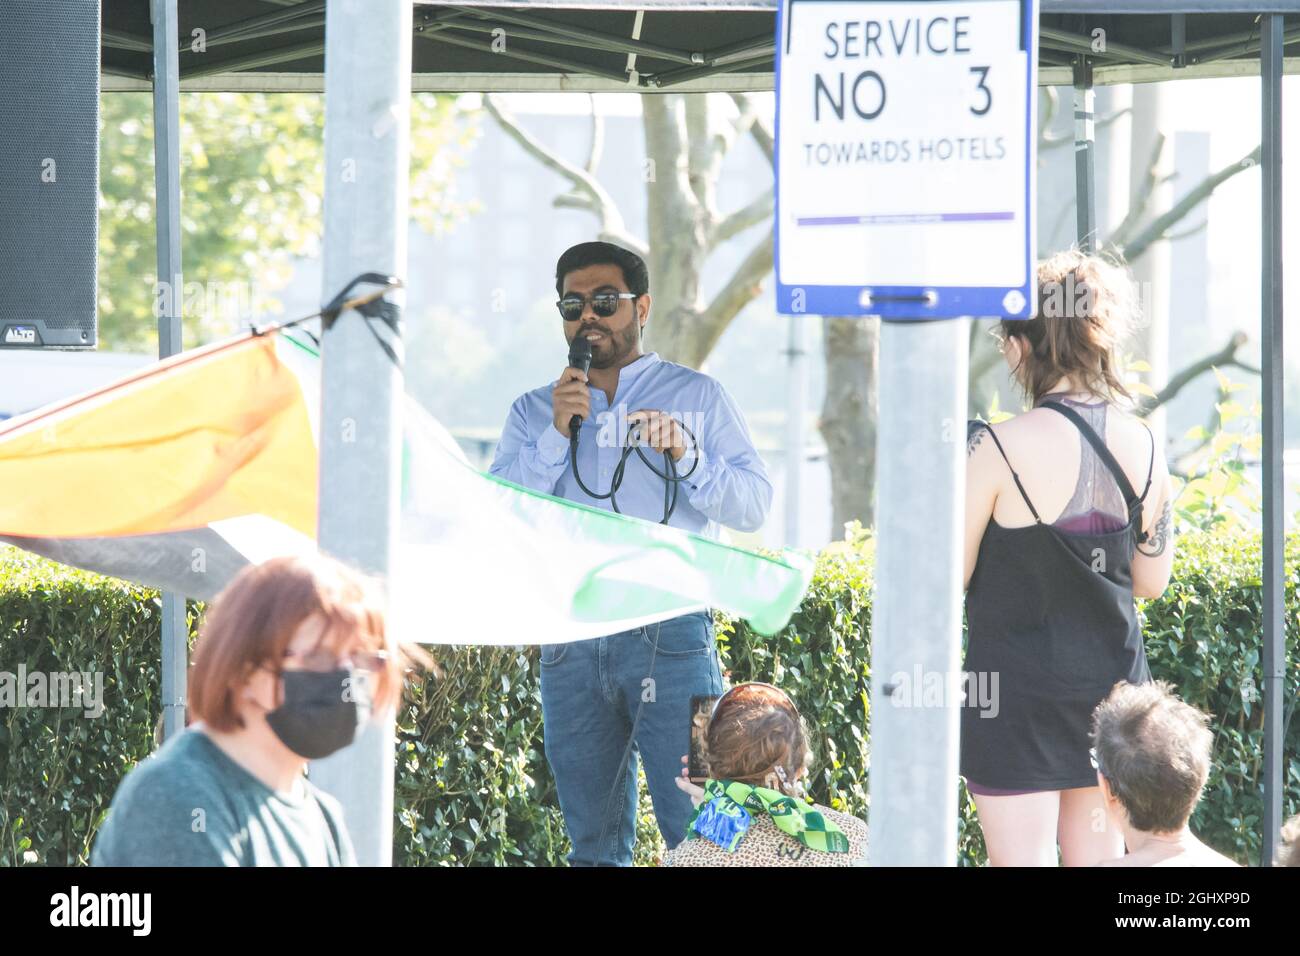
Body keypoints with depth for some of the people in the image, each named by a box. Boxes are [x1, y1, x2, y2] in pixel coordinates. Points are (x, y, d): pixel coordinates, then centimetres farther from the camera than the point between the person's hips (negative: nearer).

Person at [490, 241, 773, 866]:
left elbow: (753, 506, 3)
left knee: (698, 835, -9)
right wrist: (558, 434, -6)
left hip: (670, 636, -3)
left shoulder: (695, 396, 11)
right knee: (593, 843, 6)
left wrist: (685, 455, -13)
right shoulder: (533, 412, 17)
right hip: (570, 644, 3)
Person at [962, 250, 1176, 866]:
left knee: (1021, 859, -2)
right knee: (1097, 858, 15)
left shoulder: (1000, 449, -17)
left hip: (1019, 689, -6)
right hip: (1113, 679, 6)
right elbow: (1151, 580, 8)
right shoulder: (1141, 447, 0)